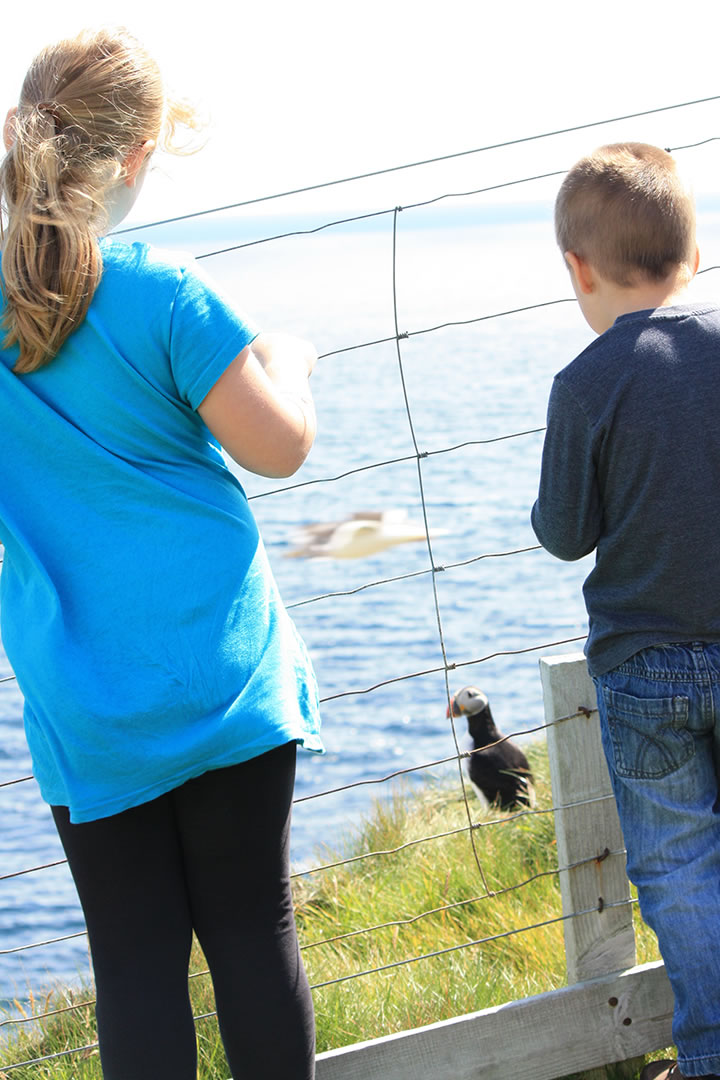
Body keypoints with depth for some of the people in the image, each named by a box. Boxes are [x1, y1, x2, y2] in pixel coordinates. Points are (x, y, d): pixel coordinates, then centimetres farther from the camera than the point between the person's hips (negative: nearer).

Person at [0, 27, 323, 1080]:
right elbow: (279, 444, -9)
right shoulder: (161, 293, -12)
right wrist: (286, 360, 12)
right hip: (223, 672, -2)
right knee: (254, 927, 8)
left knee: (136, 958, 7)